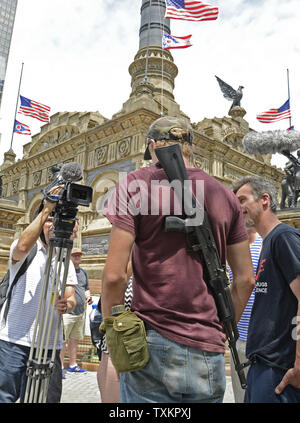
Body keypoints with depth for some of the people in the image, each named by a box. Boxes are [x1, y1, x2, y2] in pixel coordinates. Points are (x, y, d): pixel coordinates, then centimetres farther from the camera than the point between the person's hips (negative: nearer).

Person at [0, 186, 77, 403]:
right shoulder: (27, 251, 2)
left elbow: (71, 298, 3)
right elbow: (22, 247, -24)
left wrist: (66, 305, -21)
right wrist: (46, 209, -23)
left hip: (49, 345, 4)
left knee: (46, 398, 9)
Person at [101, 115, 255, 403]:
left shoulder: (135, 184, -4)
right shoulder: (225, 196, 8)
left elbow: (114, 275, -11)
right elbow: (245, 279, 10)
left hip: (152, 346, -3)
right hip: (209, 352, 4)